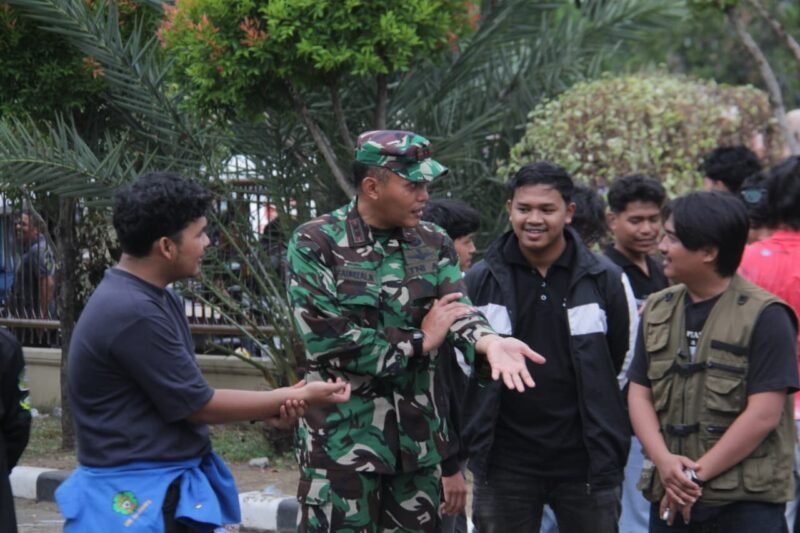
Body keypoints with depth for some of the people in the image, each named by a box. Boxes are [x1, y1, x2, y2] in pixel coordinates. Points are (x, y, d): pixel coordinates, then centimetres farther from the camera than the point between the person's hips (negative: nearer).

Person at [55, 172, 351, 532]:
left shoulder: (156, 300, 9)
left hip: (170, 488, 9)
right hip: (137, 501, -9)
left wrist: (269, 409, 0)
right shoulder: (131, 313, -23)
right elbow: (198, 405, -16)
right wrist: (301, 396, -7)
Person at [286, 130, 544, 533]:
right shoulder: (315, 245, -9)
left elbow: (459, 311, -5)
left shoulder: (433, 243, 8)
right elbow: (328, 339, -17)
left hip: (417, 437, 5)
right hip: (342, 439, -5)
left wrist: (488, 341, -29)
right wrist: (419, 341, -9)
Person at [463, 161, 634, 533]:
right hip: (504, 460, 1)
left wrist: (608, 444, 10)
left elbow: (622, 365, 9)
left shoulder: (604, 280, 0)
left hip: (585, 460, 0)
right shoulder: (480, 282, 1)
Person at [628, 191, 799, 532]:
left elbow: (763, 414, -12)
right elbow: (639, 393, 8)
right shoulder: (657, 311, 11)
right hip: (671, 500, 5)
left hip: (747, 504, -5)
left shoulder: (764, 316, -8)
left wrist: (698, 473, -13)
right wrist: (664, 461, -9)